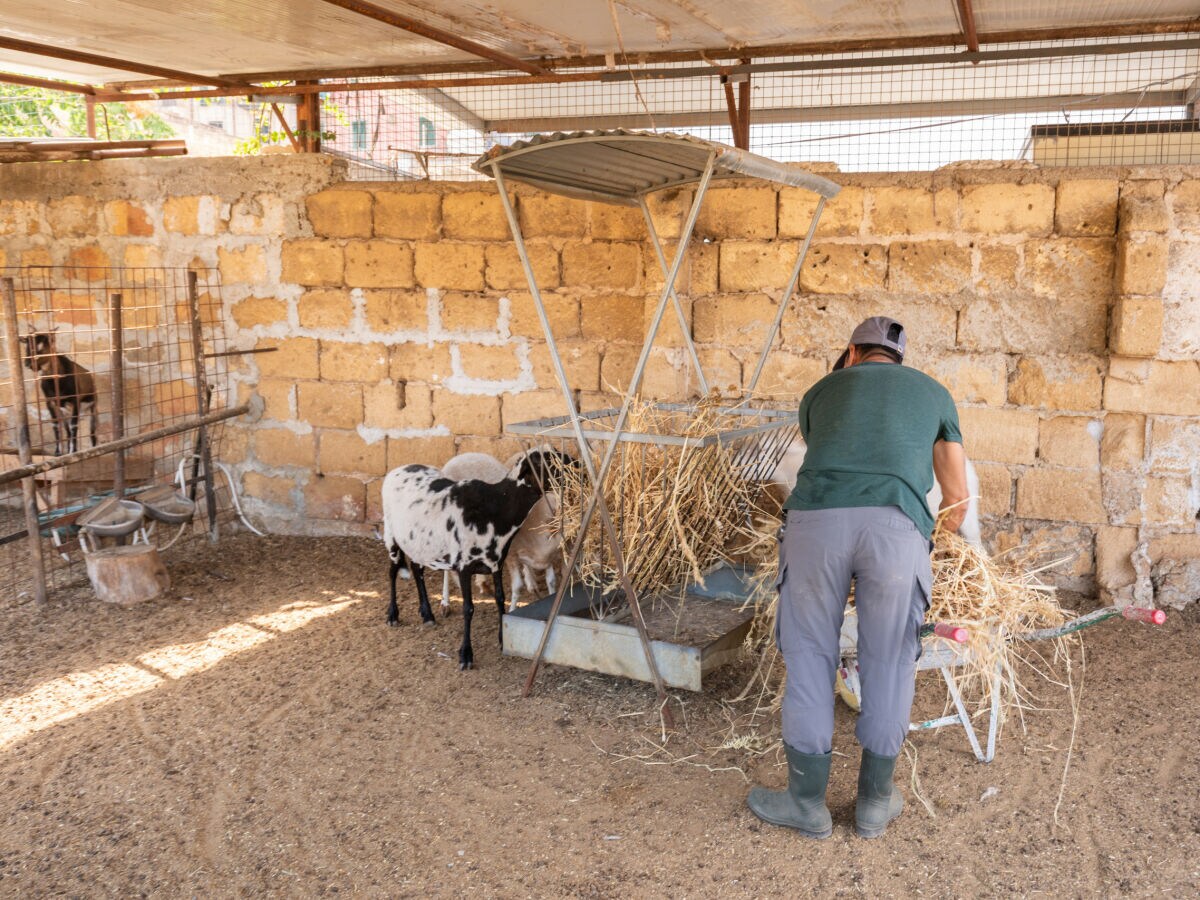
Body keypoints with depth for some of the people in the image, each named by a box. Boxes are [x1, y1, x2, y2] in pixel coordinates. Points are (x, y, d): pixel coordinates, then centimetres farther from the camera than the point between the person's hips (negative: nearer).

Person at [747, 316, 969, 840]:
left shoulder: (821, 390, 31)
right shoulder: (933, 393, 30)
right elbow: (957, 495, 34)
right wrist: (947, 532, 57)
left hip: (816, 517, 0)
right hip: (896, 524, 0)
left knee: (809, 659, 13)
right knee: (889, 664, 15)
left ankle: (808, 802, 24)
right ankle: (875, 802, 28)